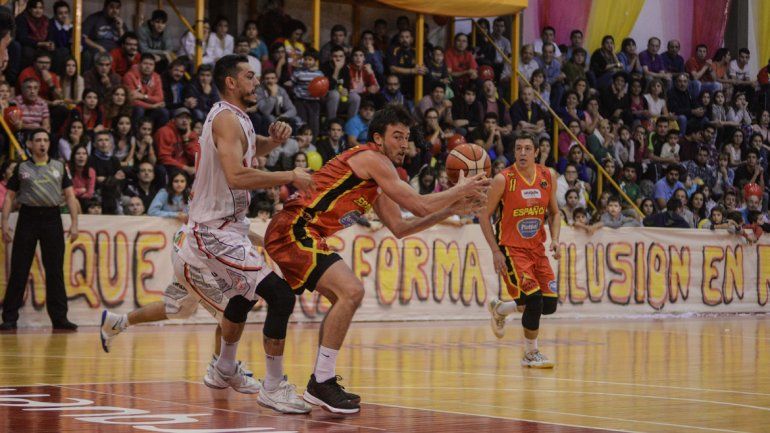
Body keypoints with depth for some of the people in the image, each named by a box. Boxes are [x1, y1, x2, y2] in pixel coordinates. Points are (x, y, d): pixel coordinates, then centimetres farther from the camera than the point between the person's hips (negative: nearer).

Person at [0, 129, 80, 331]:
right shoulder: (22, 168, 7)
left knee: (55, 271, 1)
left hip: (52, 218, 1)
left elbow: (70, 196, 9)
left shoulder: (59, 167, 10)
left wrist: (74, 223, -1)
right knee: (19, 271, -1)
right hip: (28, 218, -1)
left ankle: (59, 317, 5)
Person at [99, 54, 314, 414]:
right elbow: (237, 176, -30)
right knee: (280, 296, -17)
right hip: (215, 234, -11)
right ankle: (274, 388, -12)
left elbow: (251, 148, 35)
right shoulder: (226, 119, -16)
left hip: (212, 229, 11)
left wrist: (273, 140, 12)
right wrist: (291, 176, -25)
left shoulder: (238, 118, 14)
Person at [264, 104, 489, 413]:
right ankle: (322, 382, -16)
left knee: (346, 296, 22)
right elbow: (419, 205, -14)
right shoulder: (372, 159, -9)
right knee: (351, 291, -22)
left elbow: (399, 227, 24)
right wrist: (459, 190, 1)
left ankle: (319, 385, 22)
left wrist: (452, 210, 20)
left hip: (300, 235, 11)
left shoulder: (375, 180, 22)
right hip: (293, 229, -11)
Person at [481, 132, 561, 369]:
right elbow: (485, 216, -7)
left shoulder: (548, 176, 1)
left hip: (537, 249, 6)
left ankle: (499, 309, 27)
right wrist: (495, 252, -14)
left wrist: (555, 239, -4)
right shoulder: (503, 179, -13)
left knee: (549, 304, 1)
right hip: (511, 248, -5)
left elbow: (554, 212, 13)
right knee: (534, 298, -17)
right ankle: (531, 354, 2)